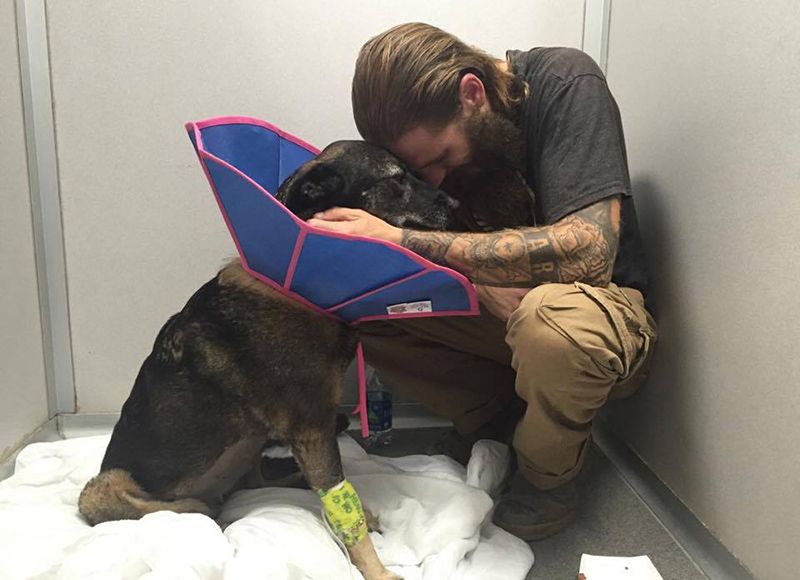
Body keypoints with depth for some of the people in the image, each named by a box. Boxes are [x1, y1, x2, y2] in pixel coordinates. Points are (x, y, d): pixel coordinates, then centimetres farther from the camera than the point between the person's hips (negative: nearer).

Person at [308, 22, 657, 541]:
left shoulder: (564, 84, -21)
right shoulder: (428, 125, -6)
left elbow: (586, 254, -33)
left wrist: (403, 243, -36)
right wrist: (484, 281, -27)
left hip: (604, 309, -4)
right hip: (493, 310, 5)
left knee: (550, 314, -40)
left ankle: (547, 478, -8)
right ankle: (497, 417, 0)